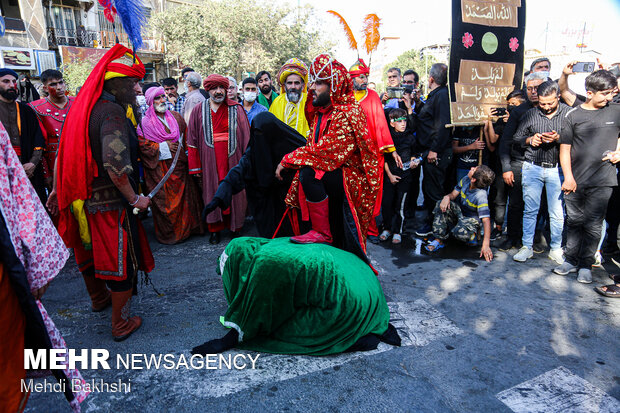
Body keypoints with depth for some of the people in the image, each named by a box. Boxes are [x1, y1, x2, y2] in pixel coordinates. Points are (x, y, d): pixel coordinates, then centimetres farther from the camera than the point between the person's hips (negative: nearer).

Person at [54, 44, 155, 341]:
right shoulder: (112, 111, -19)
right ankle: (121, 324, 19)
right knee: (122, 260, 5)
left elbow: (64, 151, 14)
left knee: (90, 251, 26)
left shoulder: (81, 106, 8)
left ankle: (98, 297, 51)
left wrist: (59, 188, 23)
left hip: (83, 199, 9)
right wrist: (134, 198, -18)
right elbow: (115, 165, -29)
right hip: (110, 202, -9)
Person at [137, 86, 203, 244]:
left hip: (179, 166, 4)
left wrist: (179, 147, 1)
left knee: (183, 196, 6)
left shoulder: (176, 117, 12)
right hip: (160, 170, -4)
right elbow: (142, 145, -8)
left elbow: (185, 136, 15)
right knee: (164, 201, 1)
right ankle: (168, 233, 13)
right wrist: (163, 147, -11)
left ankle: (186, 228, 20)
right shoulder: (145, 123, -2)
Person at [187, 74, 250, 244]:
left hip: (232, 158, 0)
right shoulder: (198, 110, 6)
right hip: (209, 160, 1)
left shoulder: (236, 109, 4)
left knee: (234, 191, 5)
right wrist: (195, 166, 2)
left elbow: (245, 136, 2)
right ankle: (215, 229, 19)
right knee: (212, 193, 5)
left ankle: (235, 227, 21)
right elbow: (192, 140, 6)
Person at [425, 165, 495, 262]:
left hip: (471, 219, -6)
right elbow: (453, 194, 0)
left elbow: (486, 220, -33)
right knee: (441, 204, -21)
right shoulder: (466, 180, -13)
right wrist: (447, 197, -27)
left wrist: (486, 245, -39)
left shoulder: (481, 196, -31)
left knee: (460, 232, -38)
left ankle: (471, 236, 2)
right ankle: (439, 240, -17)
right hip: (459, 213, 6)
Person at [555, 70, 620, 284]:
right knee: (574, 222, 9)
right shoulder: (573, 116, 2)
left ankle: (586, 264, 14)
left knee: (593, 225, 2)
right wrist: (568, 177, -5)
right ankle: (571, 260, 22)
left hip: (602, 180, 0)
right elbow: (565, 149, 1)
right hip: (575, 181, 0)